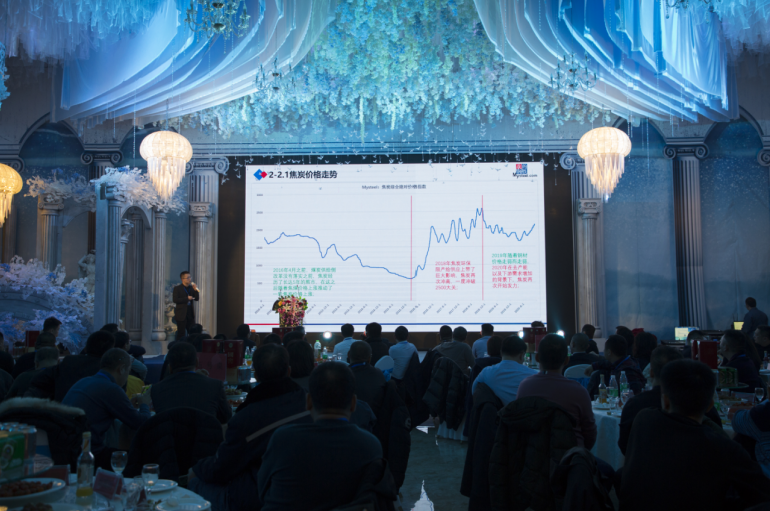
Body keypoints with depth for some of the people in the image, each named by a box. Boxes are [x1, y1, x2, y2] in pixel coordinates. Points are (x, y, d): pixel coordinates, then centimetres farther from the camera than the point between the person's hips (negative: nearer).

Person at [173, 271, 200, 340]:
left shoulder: (191, 287, 10)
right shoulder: (177, 288, -5)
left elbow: (197, 298, 7)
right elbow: (175, 300, -14)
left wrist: (195, 290, -8)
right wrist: (187, 298, -16)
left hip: (191, 314, 5)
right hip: (181, 315, -5)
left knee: (193, 333, 6)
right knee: (181, 334, 3)